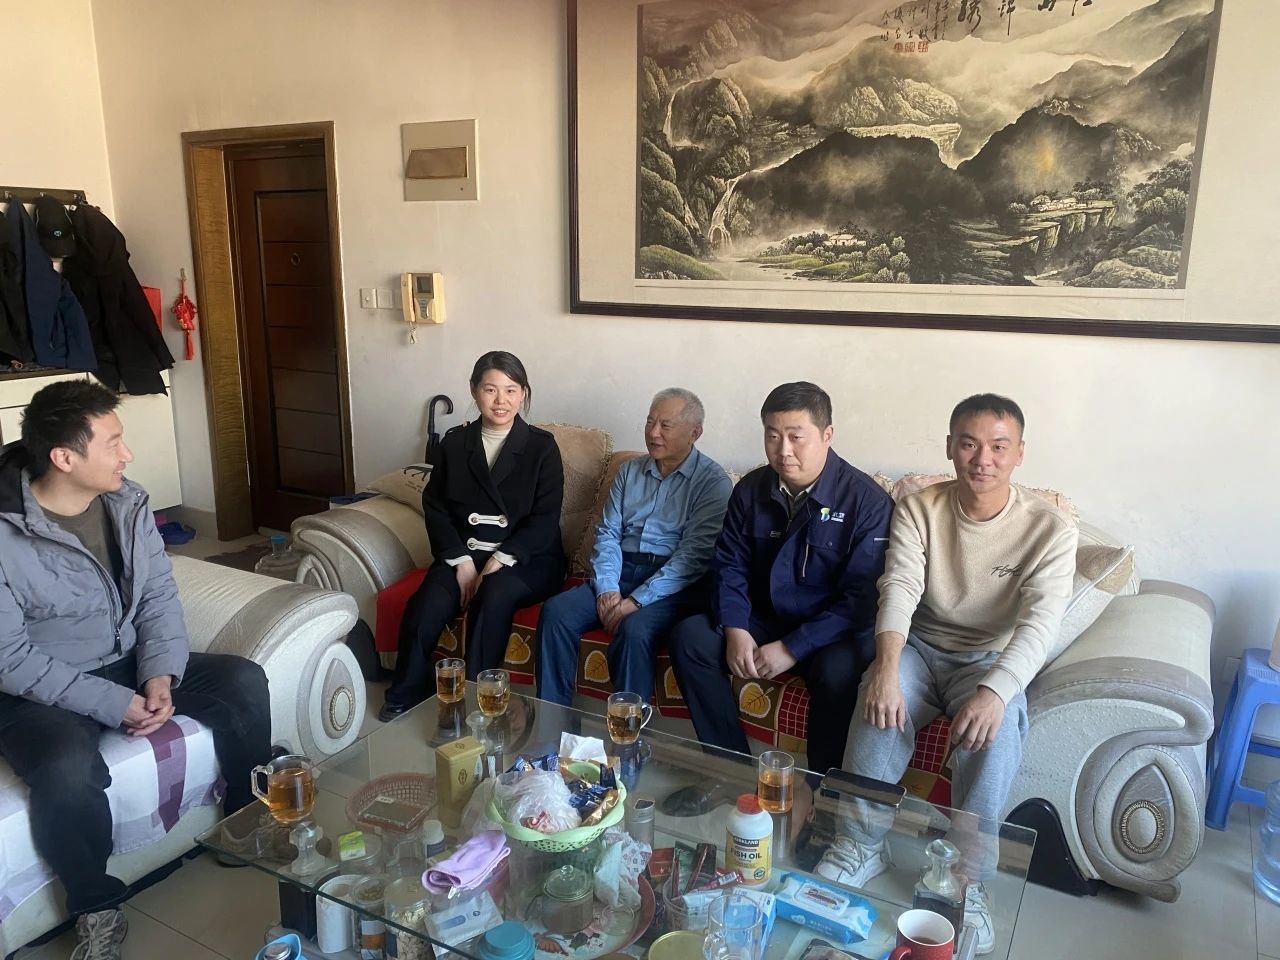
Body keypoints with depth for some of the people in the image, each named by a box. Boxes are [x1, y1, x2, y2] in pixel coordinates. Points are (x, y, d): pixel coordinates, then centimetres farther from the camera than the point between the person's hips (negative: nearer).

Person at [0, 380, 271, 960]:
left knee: (244, 682, -9)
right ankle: (97, 906, -6)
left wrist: (159, 677, -16)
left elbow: (160, 596, -1)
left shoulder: (127, 503, -5)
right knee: (67, 769, -35)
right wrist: (113, 705, -25)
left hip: (128, 664, 6)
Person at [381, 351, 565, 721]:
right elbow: (435, 506, 6)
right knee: (426, 606, -27)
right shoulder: (454, 443, 9)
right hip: (463, 554, 2)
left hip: (526, 559, -2)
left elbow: (545, 519, -6)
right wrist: (461, 560, -9)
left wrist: (500, 560, -18)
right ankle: (405, 699, -9)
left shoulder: (541, 446, 0)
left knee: (494, 596, -35)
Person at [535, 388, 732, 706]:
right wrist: (607, 588, -9)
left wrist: (637, 600, -19)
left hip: (674, 584, -5)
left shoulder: (712, 480, -2)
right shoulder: (630, 472, 16)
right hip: (621, 573, 5)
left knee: (634, 629, -34)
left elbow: (694, 554, -12)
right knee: (556, 611, -18)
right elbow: (607, 534, 9)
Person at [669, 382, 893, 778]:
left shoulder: (867, 500, -15)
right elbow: (729, 566, 5)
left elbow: (862, 597, -18)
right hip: (763, 620, 5)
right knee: (689, 637, -16)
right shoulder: (751, 490, 0)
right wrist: (735, 630, -13)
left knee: (838, 671, -35)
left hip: (833, 631, -4)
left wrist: (794, 648, -23)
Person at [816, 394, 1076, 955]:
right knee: (880, 700, -30)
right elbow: (900, 588, -19)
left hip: (990, 659, -1)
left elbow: (1040, 622, -22)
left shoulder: (1049, 529, -11)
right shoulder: (918, 509, -6)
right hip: (919, 648, 1)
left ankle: (967, 876, -17)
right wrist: (886, 669, -37)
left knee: (995, 727, -33)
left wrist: (995, 690, -41)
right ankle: (861, 846, -14)